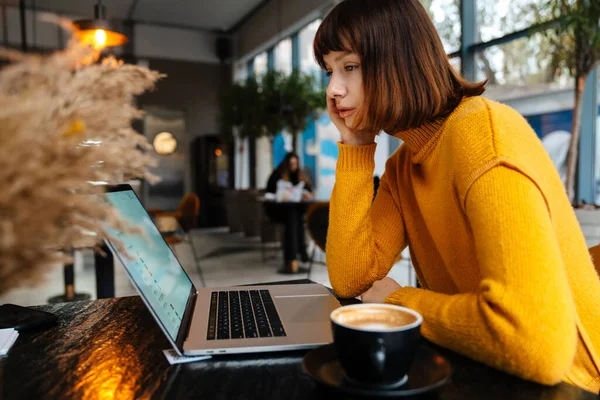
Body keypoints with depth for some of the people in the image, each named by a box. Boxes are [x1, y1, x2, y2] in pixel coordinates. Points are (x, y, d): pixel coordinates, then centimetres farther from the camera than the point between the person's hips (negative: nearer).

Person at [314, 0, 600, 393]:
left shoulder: (484, 132, -22)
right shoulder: (402, 167, 3)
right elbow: (351, 280, -5)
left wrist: (398, 300, -15)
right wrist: (354, 145, -6)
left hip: (563, 383, -6)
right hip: (481, 375, 6)